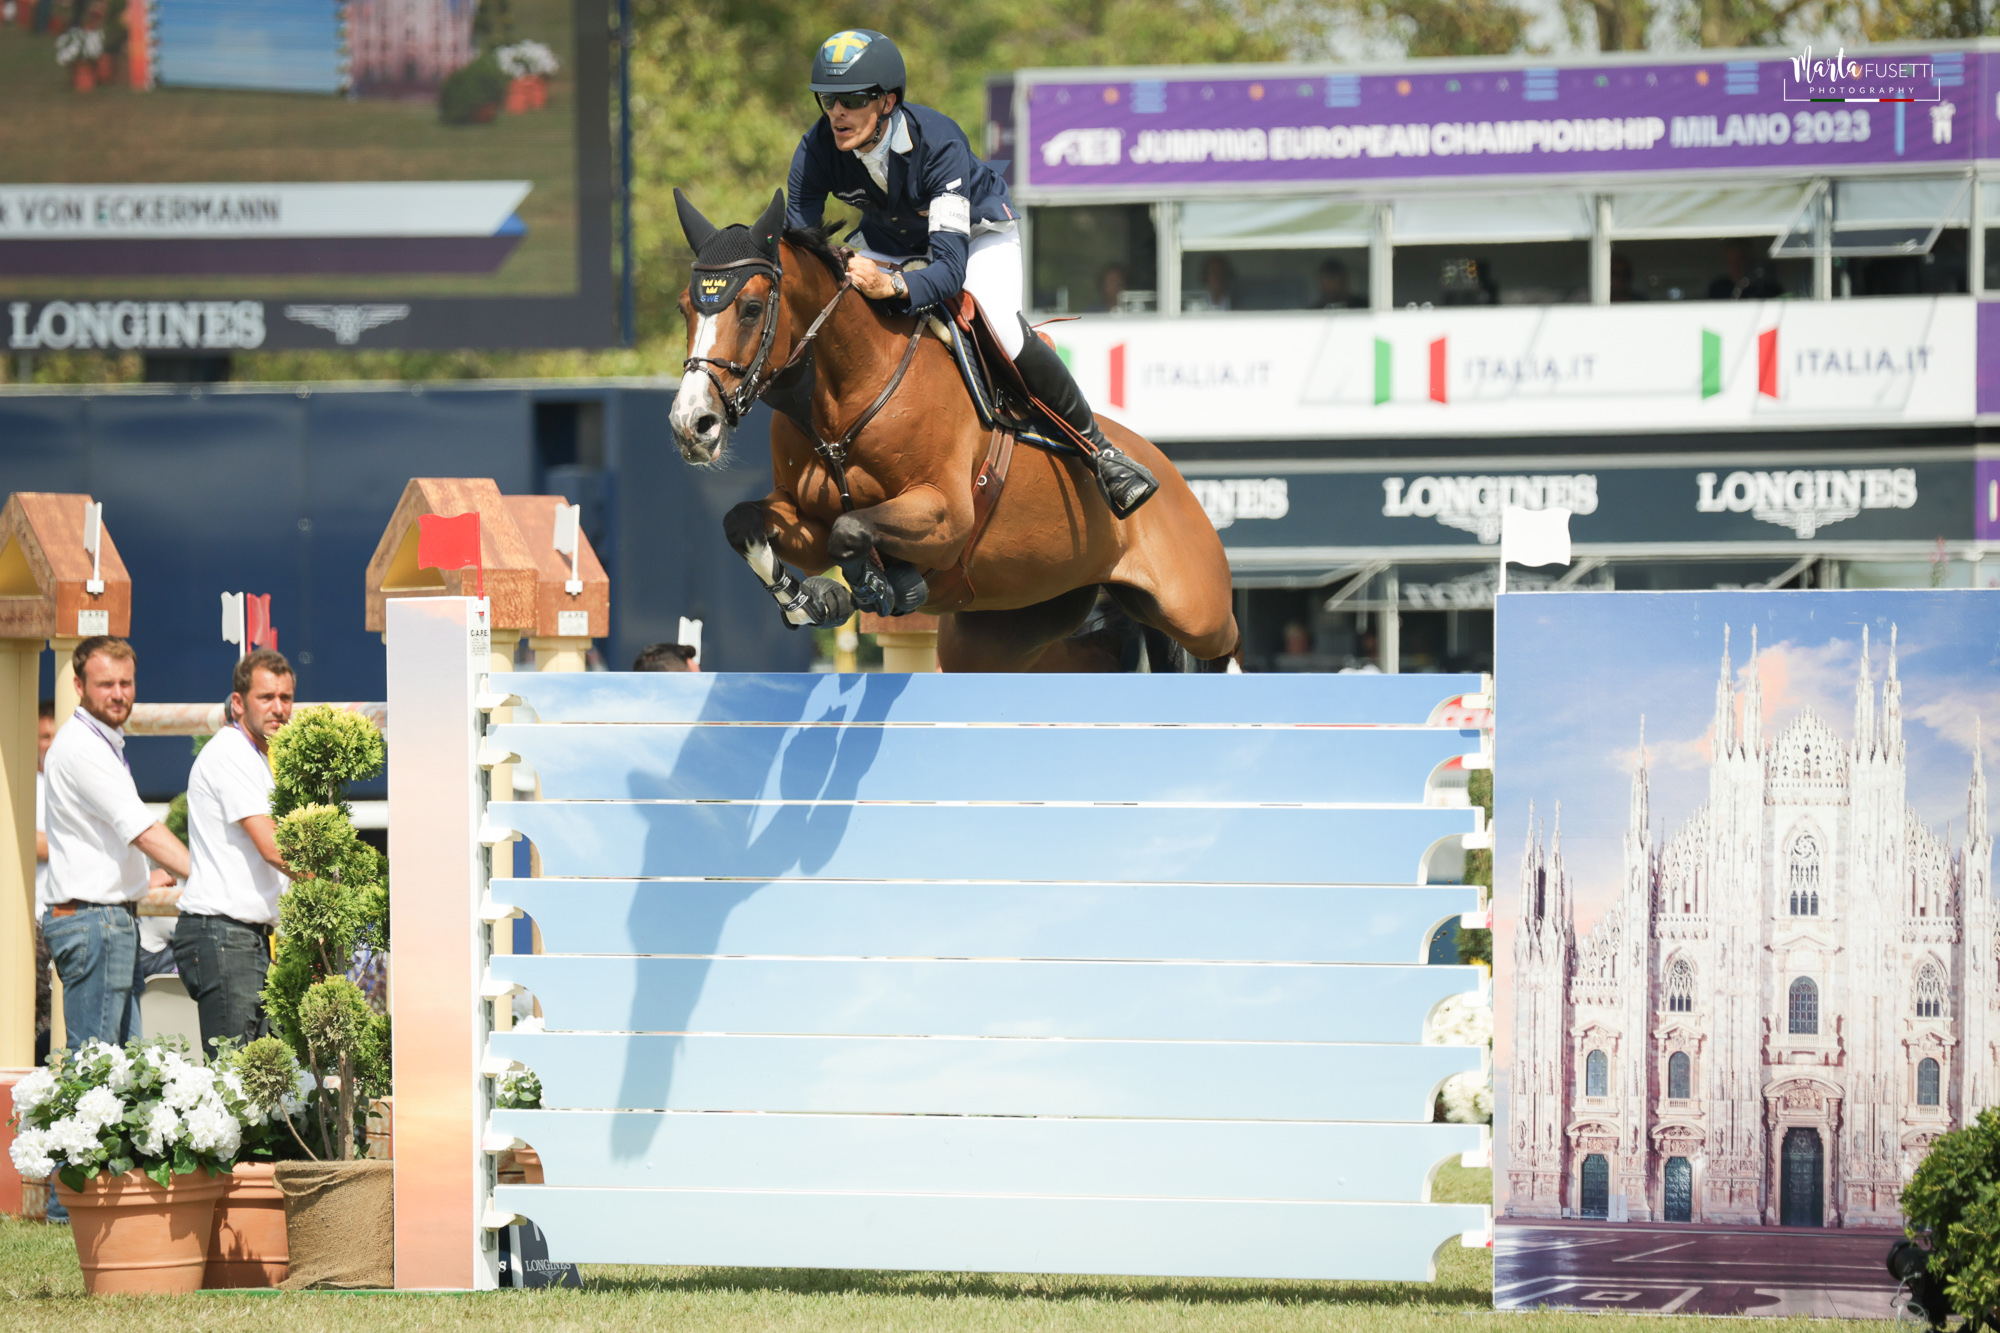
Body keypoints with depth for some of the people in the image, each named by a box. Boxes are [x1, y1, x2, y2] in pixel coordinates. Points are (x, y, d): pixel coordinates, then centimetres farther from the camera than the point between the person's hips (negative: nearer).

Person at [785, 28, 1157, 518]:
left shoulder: (939, 142, -39)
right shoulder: (818, 149, -27)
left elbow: (950, 267, -44)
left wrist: (891, 286, -64)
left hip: (976, 231, -5)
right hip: (890, 239, 5)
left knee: (1002, 330, -29)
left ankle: (1094, 445, -9)